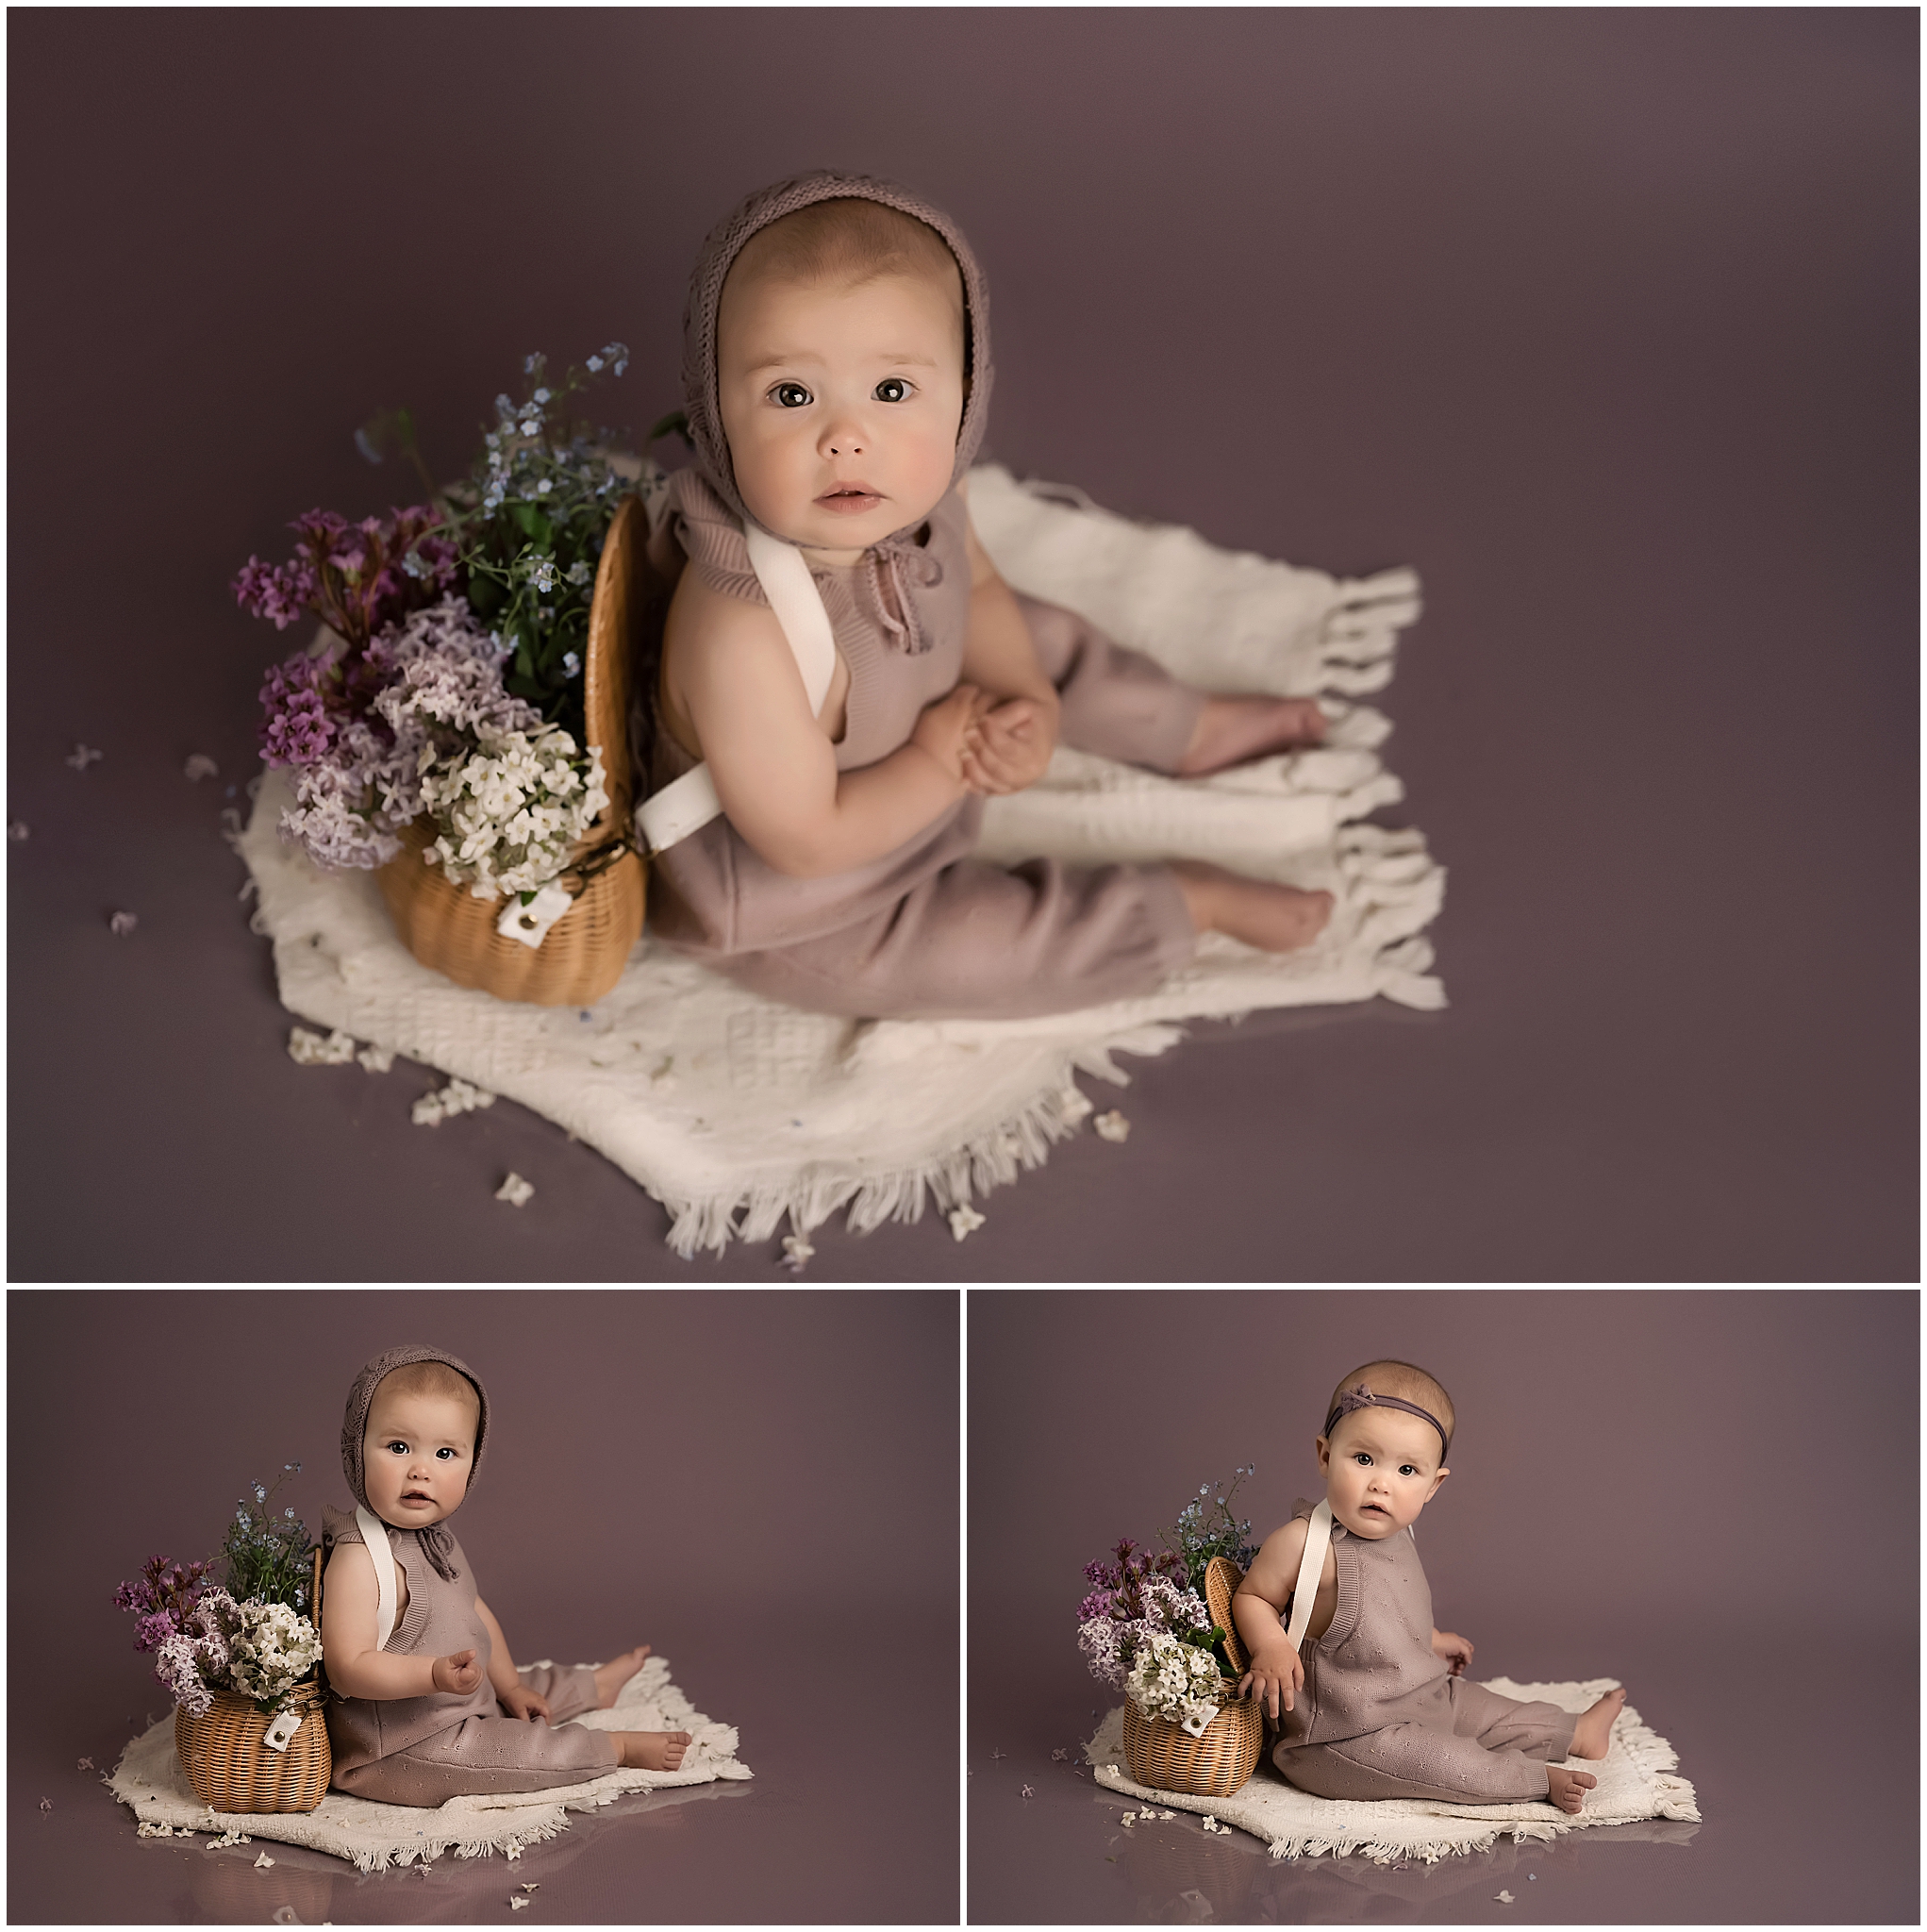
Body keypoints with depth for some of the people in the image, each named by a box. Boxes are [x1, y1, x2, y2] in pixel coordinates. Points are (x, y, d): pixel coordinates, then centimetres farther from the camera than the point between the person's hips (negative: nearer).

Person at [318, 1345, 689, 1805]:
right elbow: (348, 1668, -33)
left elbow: (473, 1614, 19)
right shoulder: (358, 1560, -28)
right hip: (396, 1749, -10)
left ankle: (596, 1685, 54)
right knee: (535, 1750, -17)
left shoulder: (434, 1539, 4)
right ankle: (617, 1748, 5)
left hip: (460, 1706, 10)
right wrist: (436, 1674, -41)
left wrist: (509, 1685, 21)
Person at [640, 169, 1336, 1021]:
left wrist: (1027, 703, -16)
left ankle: (1192, 730, 47)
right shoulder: (744, 640, -46)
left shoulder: (919, 497, -22)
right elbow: (807, 839, -33)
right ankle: (1186, 901, 23)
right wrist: (945, 758, -20)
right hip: (795, 911, -7)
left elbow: (974, 587, 2)